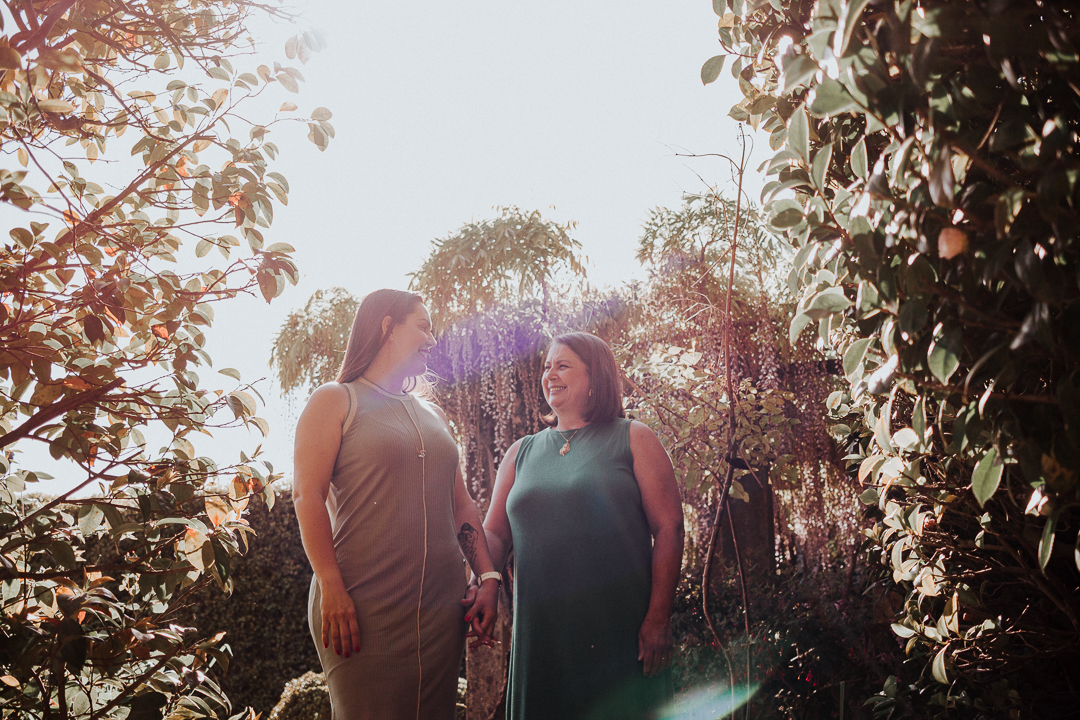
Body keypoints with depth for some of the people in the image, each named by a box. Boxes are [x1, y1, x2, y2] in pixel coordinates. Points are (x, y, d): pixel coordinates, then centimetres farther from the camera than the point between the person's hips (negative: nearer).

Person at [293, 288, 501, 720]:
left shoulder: (432, 415, 20)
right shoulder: (336, 401, 2)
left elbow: (461, 505, 20)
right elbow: (307, 496, -8)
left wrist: (488, 578, 8)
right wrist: (331, 588, -17)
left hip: (441, 610, 6)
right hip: (364, 610, -6)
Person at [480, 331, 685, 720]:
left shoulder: (633, 439, 4)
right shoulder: (522, 453, 15)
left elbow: (668, 528, -3)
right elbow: (494, 533, 11)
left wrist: (659, 619, -12)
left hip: (620, 630, -3)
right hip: (541, 630, 3)